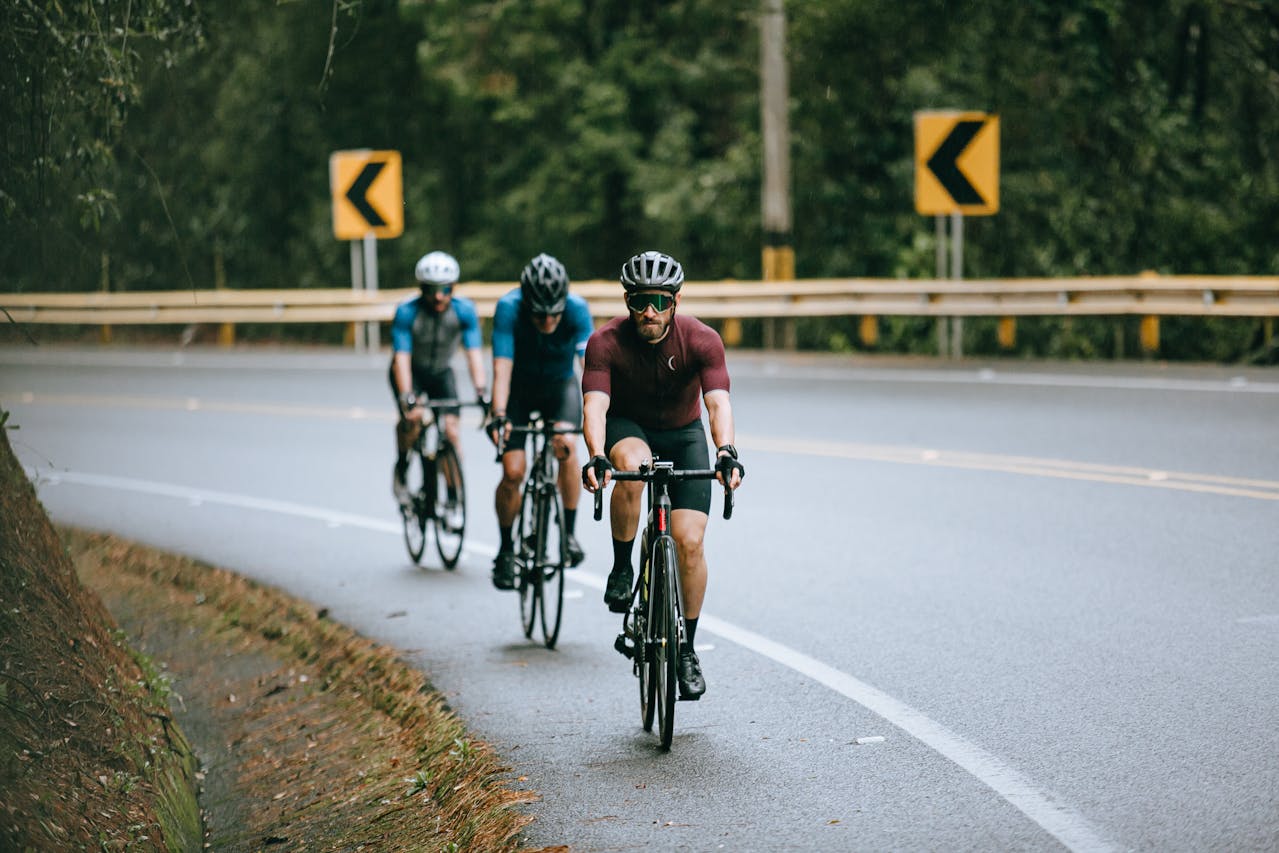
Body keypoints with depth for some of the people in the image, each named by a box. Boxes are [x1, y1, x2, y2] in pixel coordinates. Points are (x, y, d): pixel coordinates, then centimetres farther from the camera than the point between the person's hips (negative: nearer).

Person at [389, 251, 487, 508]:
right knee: (413, 416, -30)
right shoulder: (407, 311, -28)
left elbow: (474, 353, -27)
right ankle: (401, 471, -4)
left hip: (441, 373, 2)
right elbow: (401, 357, -33)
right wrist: (407, 397, -45)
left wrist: (481, 391, -41)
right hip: (411, 372, -2)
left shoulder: (464, 310, -22)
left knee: (451, 429, -16)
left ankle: (453, 497, -5)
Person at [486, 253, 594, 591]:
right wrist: (498, 415, -50)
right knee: (513, 472, -12)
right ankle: (506, 550, 9)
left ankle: (569, 533, -12)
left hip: (560, 386, 0)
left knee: (567, 445, -28)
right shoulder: (509, 309, -31)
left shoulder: (577, 309, -29)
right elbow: (502, 368, -36)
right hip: (519, 389, 0)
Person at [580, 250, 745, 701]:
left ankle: (686, 648, 5)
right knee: (632, 468, -38)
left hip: (683, 435, 1)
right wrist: (596, 457, -54)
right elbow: (595, 405, -35)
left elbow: (718, 402, -34)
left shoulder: (701, 340, -24)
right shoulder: (606, 342, -24)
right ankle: (622, 569, -16)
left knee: (690, 541, -12)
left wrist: (725, 452, -53)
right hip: (628, 428, -1)